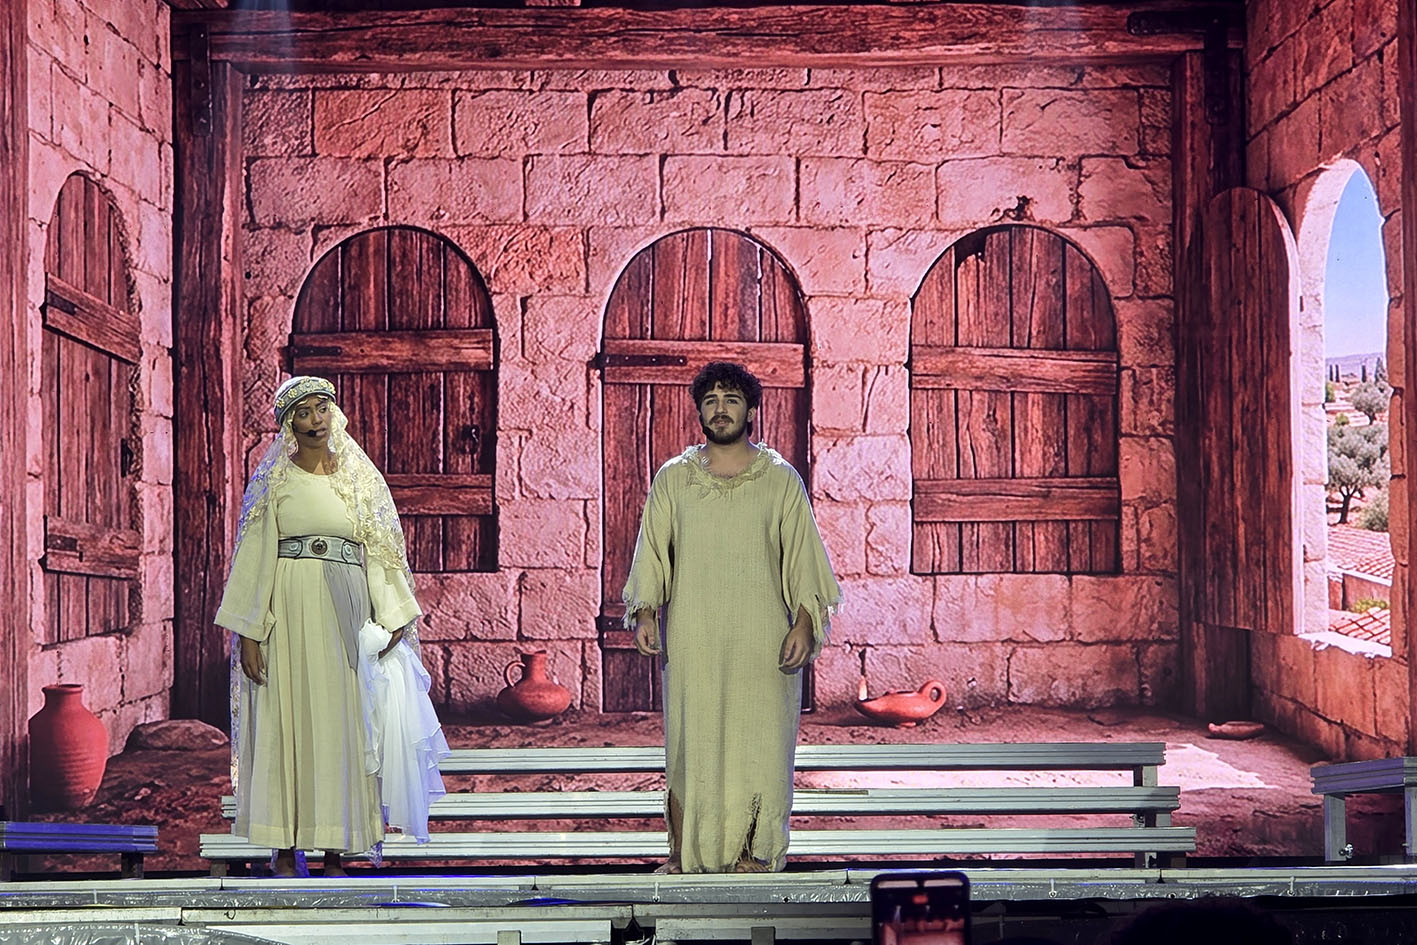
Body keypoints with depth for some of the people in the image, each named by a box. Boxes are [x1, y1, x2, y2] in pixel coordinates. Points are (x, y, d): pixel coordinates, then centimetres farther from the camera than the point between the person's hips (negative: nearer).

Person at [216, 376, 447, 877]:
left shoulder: (361, 478, 12)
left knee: (343, 724, 1)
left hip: (346, 614, 2)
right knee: (287, 720, -2)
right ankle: (285, 850, 7)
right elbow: (254, 557, 1)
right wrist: (249, 633, -6)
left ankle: (335, 854, 8)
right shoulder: (273, 479, 5)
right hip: (288, 612, -2)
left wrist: (392, 624, 0)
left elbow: (379, 554, 9)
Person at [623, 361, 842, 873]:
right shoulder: (672, 479, 10)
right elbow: (652, 553, 9)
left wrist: (804, 623, -5)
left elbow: (802, 557, 5)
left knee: (759, 743, -2)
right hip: (691, 640, 1)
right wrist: (644, 614, -4)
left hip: (764, 640, 0)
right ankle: (684, 852, 7)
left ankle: (752, 850, 9)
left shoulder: (781, 479, 7)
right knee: (690, 743, -2)